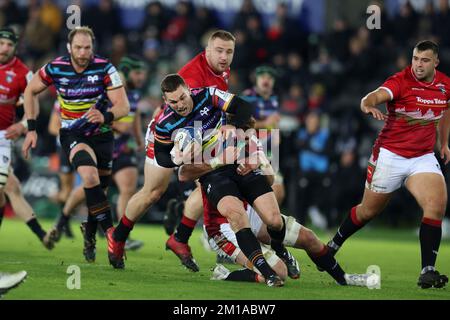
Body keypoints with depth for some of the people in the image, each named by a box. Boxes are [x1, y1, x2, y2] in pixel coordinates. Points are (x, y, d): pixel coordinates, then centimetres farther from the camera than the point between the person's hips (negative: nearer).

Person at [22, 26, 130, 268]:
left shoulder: (104, 68, -16)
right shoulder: (55, 68, -12)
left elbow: (123, 106, -20)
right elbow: (30, 91, 5)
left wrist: (105, 116, -41)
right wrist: (31, 129, -1)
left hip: (101, 134, 2)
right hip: (72, 134, -2)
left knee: (98, 191, 8)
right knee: (89, 174, -29)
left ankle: (90, 239, 32)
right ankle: (111, 234, -30)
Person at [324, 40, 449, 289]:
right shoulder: (400, 81, -18)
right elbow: (376, 96, -38)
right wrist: (369, 105, -60)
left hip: (424, 157, 4)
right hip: (390, 155, -3)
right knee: (368, 211, 10)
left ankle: (427, 272, -18)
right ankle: (333, 246, 38)